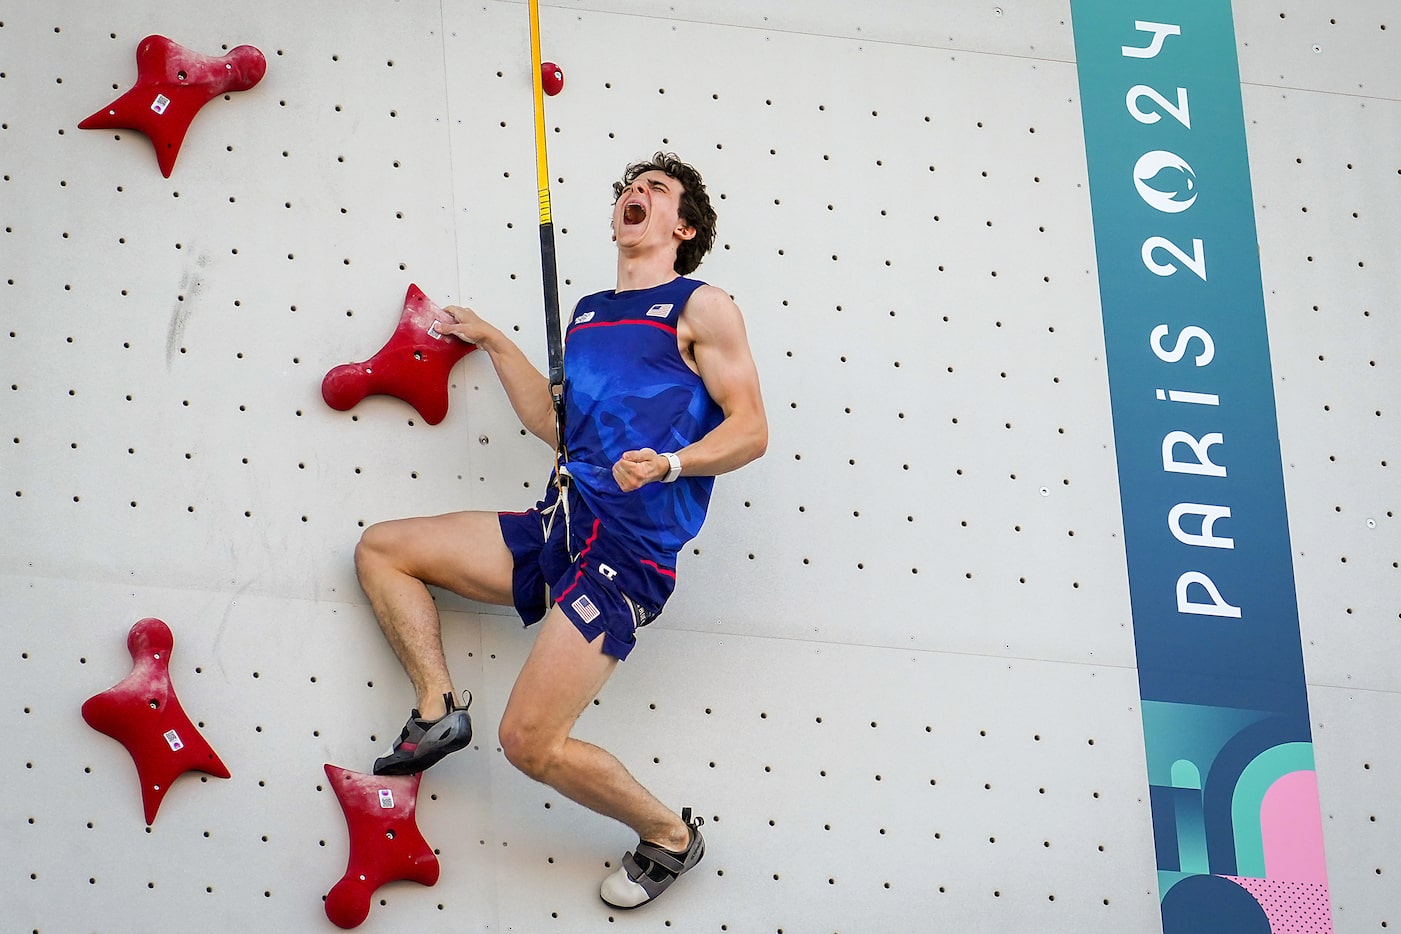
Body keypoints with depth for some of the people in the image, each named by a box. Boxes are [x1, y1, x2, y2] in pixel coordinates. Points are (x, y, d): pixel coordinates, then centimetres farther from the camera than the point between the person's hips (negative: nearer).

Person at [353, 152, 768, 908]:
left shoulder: (702, 308, -1)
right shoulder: (588, 313, 21)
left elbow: (750, 429, -8)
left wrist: (670, 463, -25)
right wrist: (492, 342, 21)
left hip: (628, 550, -8)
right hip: (559, 526, 8)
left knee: (529, 741, -16)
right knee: (380, 549, 13)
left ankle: (670, 836, 5)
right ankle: (437, 706, 6)